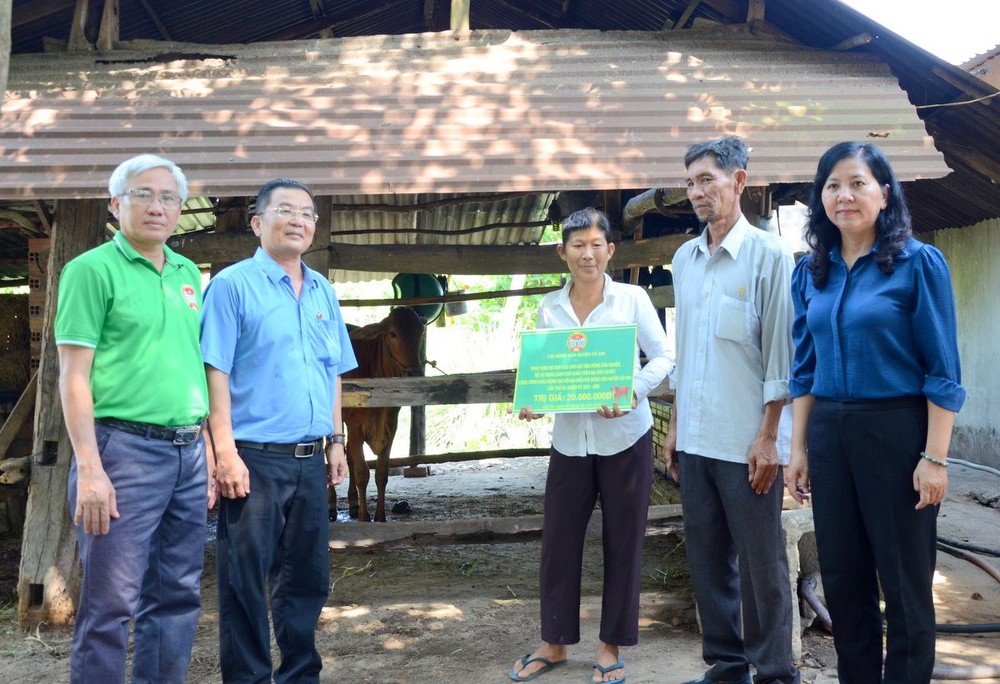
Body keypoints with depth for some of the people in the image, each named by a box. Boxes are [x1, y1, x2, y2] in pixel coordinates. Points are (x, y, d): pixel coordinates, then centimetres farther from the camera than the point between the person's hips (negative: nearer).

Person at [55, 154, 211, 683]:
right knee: (111, 601, -3)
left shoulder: (189, 274, 16)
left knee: (177, 597, 12)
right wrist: (89, 470, -16)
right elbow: (74, 374, -9)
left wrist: (208, 450, 14)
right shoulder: (93, 269, -3)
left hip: (187, 452, 7)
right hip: (125, 448, -6)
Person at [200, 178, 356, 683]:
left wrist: (336, 441, 15)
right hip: (254, 458, -6)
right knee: (245, 582, 1)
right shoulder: (233, 285, -5)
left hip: (310, 460, 6)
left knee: (308, 577, 14)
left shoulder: (323, 291, 14)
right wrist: (225, 451, -17)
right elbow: (215, 372, -11)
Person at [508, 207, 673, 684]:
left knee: (622, 543, 7)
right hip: (569, 440, 3)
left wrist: (633, 392, -20)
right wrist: (530, 402, -14)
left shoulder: (632, 299, -3)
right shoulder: (549, 307, 5)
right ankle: (554, 643, 25)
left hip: (624, 438, -2)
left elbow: (662, 358, -3)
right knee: (558, 540, 8)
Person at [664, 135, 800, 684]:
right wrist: (674, 426, 14)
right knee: (707, 558, 12)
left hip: (746, 442, -6)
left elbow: (780, 354, -9)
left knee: (761, 563, 3)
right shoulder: (684, 259, 11)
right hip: (694, 440, 6)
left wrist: (768, 437, -13)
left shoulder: (767, 255, -6)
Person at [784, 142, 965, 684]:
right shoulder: (810, 272, 8)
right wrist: (798, 450, 7)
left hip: (896, 431, -5)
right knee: (841, 579, 12)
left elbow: (942, 371, -8)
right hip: (828, 434, 5)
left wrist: (934, 458, -13)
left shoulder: (918, 263, -6)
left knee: (905, 581, 5)